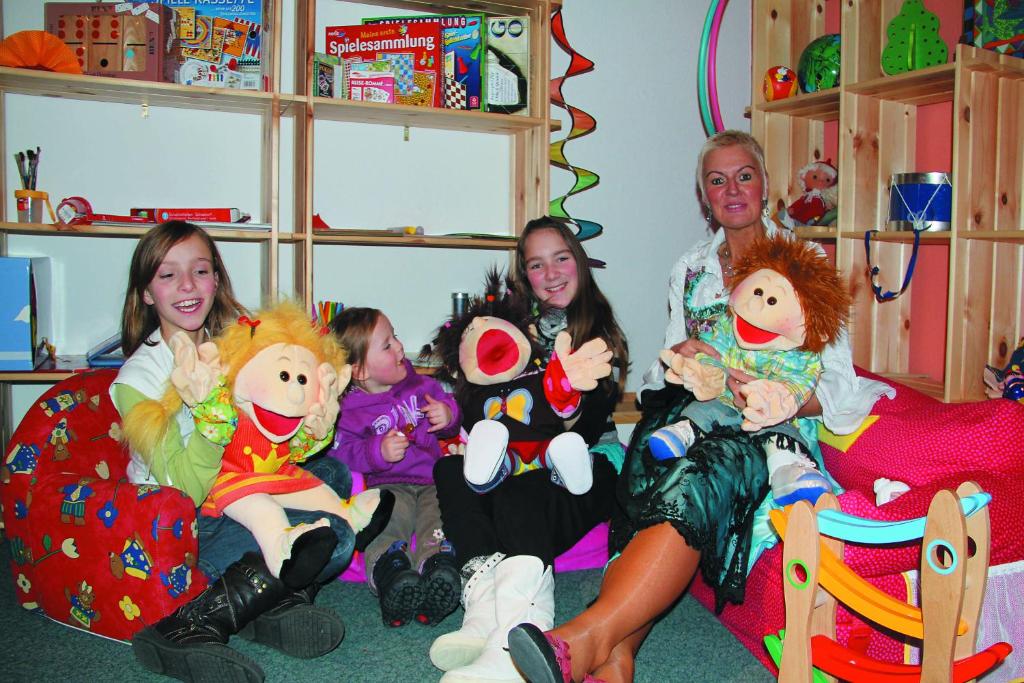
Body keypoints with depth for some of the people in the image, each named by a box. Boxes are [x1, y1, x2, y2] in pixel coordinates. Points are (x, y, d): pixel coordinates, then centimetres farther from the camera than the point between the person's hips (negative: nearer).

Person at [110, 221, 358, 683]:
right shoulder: (137, 379, -13)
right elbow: (188, 489, -21)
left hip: (243, 499, 5)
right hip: (181, 525, -5)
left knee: (333, 473, -21)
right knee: (332, 535, -26)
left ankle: (279, 599, -28)